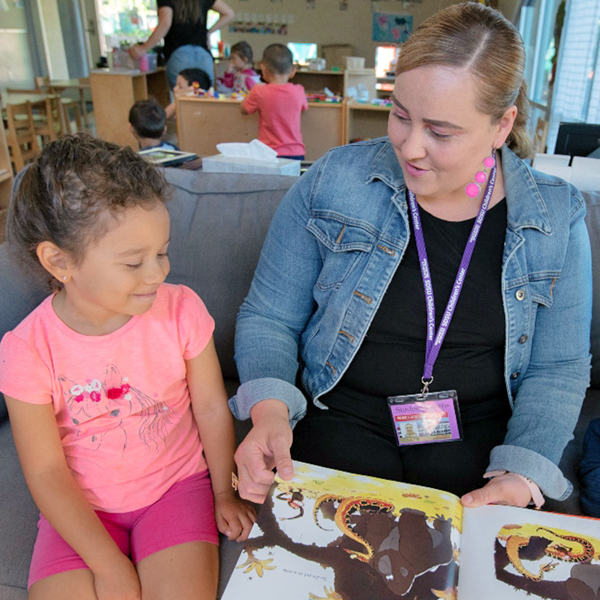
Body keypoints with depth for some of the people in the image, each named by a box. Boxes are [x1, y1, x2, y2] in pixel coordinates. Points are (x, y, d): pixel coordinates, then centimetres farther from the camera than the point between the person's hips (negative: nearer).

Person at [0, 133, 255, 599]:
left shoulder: (181, 310, -14)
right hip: (81, 507, 1)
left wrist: (225, 492, 3)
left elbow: (211, 407, -3)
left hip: (176, 485, 0)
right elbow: (46, 472, -10)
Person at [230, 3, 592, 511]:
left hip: (480, 430, 2)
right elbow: (268, 317, -2)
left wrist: (523, 474, -13)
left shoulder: (557, 219, -2)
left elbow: (558, 369, 3)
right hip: (345, 413, -1)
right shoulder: (334, 182, -7)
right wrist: (270, 410, -20)